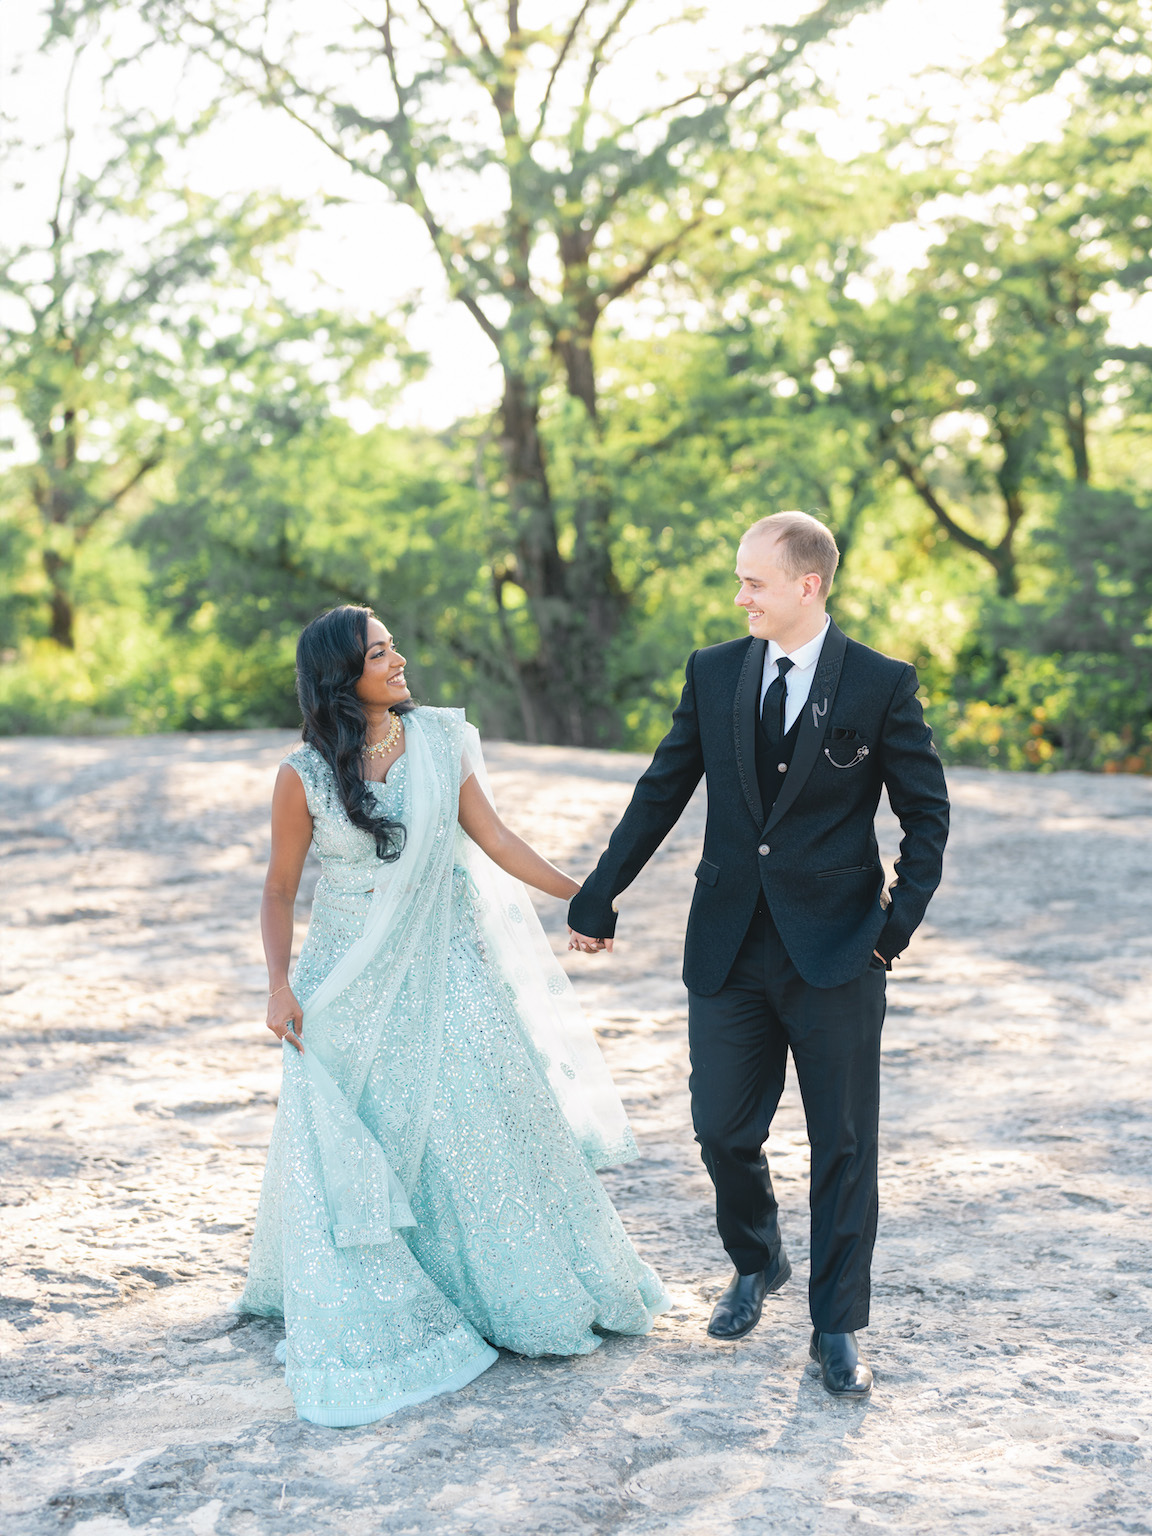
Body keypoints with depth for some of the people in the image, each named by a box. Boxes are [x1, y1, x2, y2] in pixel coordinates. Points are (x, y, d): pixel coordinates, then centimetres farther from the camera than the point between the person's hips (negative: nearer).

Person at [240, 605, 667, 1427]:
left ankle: (534, 1292, 28)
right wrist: (280, 984, -13)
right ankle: (359, 1324, 22)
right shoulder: (304, 776, -9)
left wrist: (583, 891, -3)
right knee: (349, 1153, 4)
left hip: (443, 969, 2)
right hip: (352, 983, -2)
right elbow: (280, 890, -2)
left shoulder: (440, 741, -3)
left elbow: (494, 839, 1)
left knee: (488, 1125, 8)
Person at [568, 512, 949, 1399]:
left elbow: (927, 812, 1)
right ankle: (757, 1265, 38)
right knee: (723, 1130, 9)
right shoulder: (714, 674, 4)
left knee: (843, 1144, 4)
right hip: (729, 949, 3)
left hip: (835, 953, -3)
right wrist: (598, 899, 10)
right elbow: (661, 793, 10)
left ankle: (837, 1328, 17)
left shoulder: (881, 685, -5)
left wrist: (900, 919, -9)